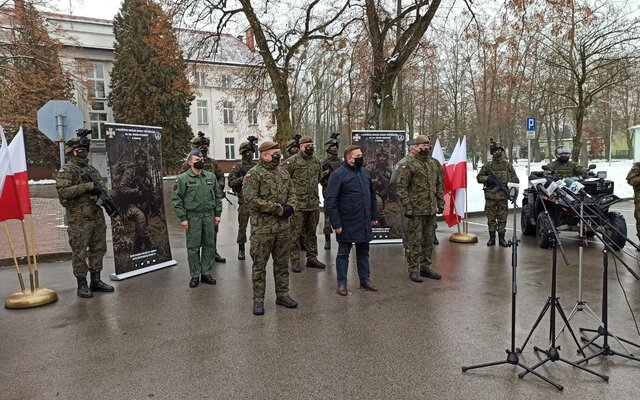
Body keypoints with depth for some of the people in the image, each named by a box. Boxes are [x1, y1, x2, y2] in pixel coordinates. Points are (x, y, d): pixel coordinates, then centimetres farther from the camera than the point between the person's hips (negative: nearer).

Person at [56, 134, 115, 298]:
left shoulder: (92, 169, 15)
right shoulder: (66, 171, -6)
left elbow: (102, 185, 19)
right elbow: (62, 192, -19)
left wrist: (101, 191, -4)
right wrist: (87, 186, -21)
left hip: (98, 217, 7)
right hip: (79, 220, -7)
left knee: (98, 249, 11)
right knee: (79, 253, 1)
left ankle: (96, 281, 22)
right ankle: (82, 285, 10)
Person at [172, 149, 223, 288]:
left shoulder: (211, 176, 8)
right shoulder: (183, 178, -4)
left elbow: (218, 196, 12)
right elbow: (177, 199, -6)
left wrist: (217, 214, 6)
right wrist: (182, 218, -10)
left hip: (209, 215, 4)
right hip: (192, 217, -4)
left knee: (209, 245, 9)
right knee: (193, 247, 3)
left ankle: (206, 273, 21)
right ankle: (195, 275, 14)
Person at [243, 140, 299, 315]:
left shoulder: (283, 172, 10)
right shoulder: (254, 174, -10)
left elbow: (291, 193, 15)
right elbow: (251, 199, -19)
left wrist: (290, 207, -8)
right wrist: (278, 209, -18)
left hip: (283, 226, 6)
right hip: (262, 227, -6)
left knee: (282, 263, 15)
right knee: (259, 265, 4)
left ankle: (282, 295, 29)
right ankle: (258, 300, 16)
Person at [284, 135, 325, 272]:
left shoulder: (317, 162, 12)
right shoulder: (292, 161, -8)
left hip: (314, 204, 6)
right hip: (298, 204, -6)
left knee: (312, 232, 14)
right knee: (295, 233, 0)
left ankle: (312, 258, 25)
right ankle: (295, 261, 9)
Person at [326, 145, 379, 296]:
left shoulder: (365, 172, 9)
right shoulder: (338, 175, -12)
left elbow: (372, 195, 18)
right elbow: (331, 201, -15)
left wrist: (374, 216, 14)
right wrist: (336, 223, -18)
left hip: (365, 223, 6)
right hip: (347, 223, -6)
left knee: (363, 252, 16)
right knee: (343, 253, 7)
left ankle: (365, 279, 29)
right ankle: (342, 283, 17)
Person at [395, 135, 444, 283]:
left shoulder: (435, 164, 12)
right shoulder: (409, 165, -7)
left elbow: (440, 186, 18)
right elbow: (401, 187, -11)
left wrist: (440, 204, 12)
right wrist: (407, 207, -15)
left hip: (431, 210, 6)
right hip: (416, 210, -6)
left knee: (429, 240, 13)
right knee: (415, 241, -1)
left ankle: (425, 267, 25)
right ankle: (414, 270, 8)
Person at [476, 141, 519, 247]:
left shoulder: (508, 165, 7)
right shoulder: (487, 165, 7)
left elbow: (515, 179, 9)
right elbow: (479, 177, 7)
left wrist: (507, 183, -10)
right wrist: (487, 179, -11)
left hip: (503, 196, 0)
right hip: (490, 196, 0)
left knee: (502, 218, 5)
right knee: (491, 218, 5)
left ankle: (501, 238, 14)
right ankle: (492, 238, 14)